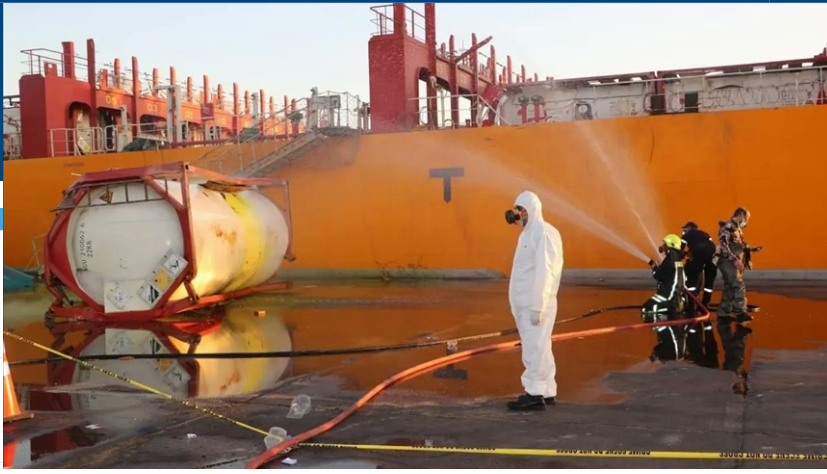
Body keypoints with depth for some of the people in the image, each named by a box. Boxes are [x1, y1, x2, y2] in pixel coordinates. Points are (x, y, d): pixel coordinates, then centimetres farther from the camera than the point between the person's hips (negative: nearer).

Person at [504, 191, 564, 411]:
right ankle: (547, 392, 19)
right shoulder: (529, 233, 17)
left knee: (535, 348, -7)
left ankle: (536, 394, -3)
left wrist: (537, 306, -22)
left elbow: (544, 272, -19)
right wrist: (525, 306, 14)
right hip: (525, 304, 10)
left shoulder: (544, 233, -12)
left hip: (535, 304, -10)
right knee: (537, 348, 12)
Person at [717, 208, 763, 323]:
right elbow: (723, 245, -21)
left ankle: (723, 313, 13)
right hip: (729, 263, -10)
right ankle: (740, 313, -15)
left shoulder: (737, 228, 19)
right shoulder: (728, 227, -12)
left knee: (730, 288, 10)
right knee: (739, 287, -14)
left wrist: (753, 249, 17)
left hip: (735, 263, 10)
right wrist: (735, 259, -25)